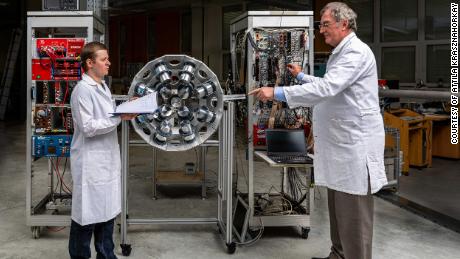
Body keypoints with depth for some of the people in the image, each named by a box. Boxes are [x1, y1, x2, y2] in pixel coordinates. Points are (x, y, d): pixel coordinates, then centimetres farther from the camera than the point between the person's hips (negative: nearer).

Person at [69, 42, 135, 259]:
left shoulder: (103, 87, 12)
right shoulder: (82, 90, -15)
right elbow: (88, 127, -19)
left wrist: (126, 111, 5)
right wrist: (120, 118, -20)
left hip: (108, 159, 8)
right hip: (91, 162, -8)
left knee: (107, 210, 16)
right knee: (87, 213, 4)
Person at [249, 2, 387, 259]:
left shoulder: (356, 52, -16)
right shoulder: (341, 52, 17)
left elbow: (326, 88, -28)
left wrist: (277, 93, -28)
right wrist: (301, 76, 30)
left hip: (355, 142, -10)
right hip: (340, 141, 10)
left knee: (354, 213, -2)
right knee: (338, 206, 18)